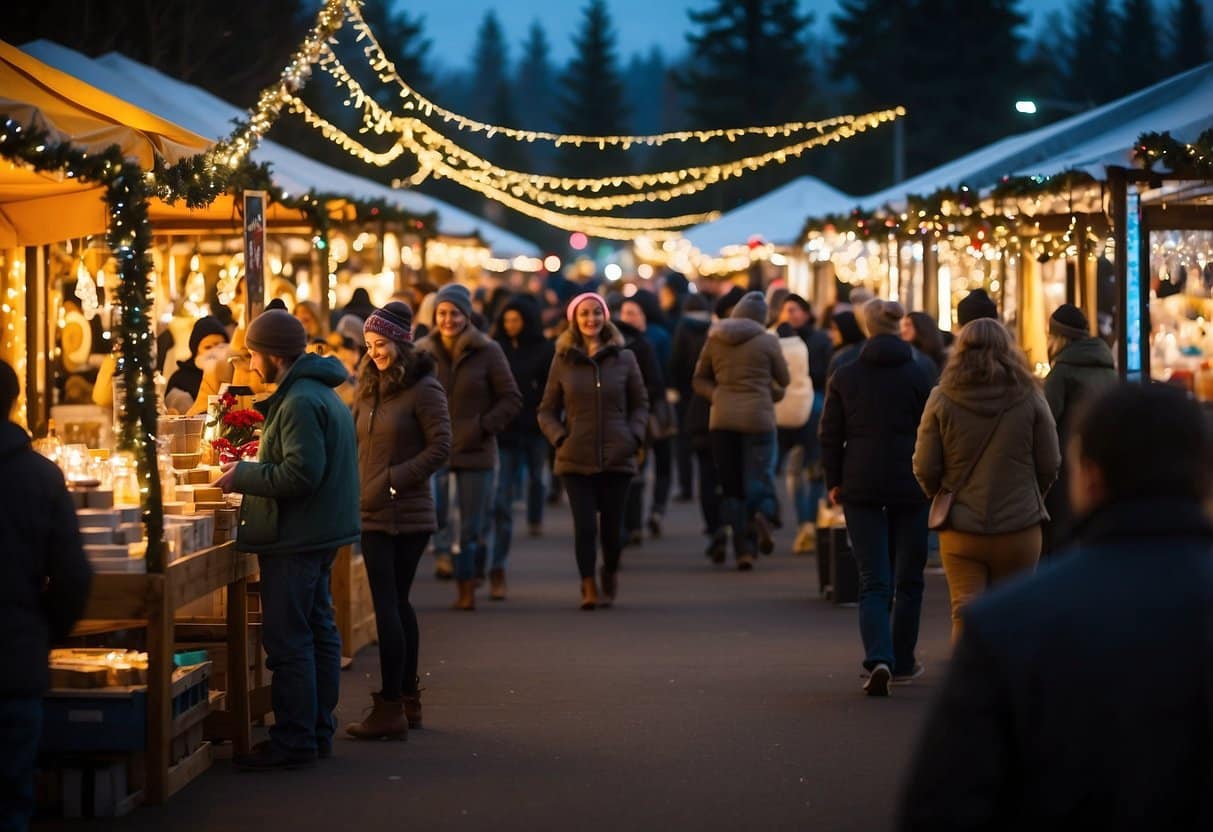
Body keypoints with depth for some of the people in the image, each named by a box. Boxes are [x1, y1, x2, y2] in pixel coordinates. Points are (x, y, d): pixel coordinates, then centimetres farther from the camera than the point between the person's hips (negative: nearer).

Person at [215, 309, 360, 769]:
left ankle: (294, 740, -5)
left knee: (288, 641, -7)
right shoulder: (321, 394, 15)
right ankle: (316, 730, 21)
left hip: (295, 540, -11)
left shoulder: (300, 403, -18)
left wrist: (243, 475, -15)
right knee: (318, 632, 14)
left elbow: (300, 474, -25)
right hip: (319, 533, 11)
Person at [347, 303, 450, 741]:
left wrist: (392, 479, -17)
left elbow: (440, 447, -13)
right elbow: (355, 439, 18)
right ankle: (408, 701, 21)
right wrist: (358, 486, 2)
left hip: (406, 513, -7)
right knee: (396, 605, 13)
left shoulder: (423, 388, -9)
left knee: (389, 606, -8)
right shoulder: (370, 386, 14)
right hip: (373, 513, 7)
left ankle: (390, 709, -7)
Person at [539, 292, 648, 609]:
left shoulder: (624, 358, 4)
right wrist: (559, 437, -7)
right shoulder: (563, 361, 4)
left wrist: (634, 436, -4)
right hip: (576, 459, 0)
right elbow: (547, 410, 9)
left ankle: (610, 573, 33)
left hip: (617, 459, 1)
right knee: (585, 526, -8)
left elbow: (640, 404, 10)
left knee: (612, 527, 5)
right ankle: (589, 587, 5)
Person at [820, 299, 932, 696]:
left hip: (860, 488, 1)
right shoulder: (917, 376, -3)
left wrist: (834, 482, 15)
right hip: (909, 485, -1)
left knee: (873, 581, -1)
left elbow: (830, 435, 5)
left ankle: (879, 659, -21)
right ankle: (902, 661, 19)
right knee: (908, 580, 13)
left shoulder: (845, 377, 2)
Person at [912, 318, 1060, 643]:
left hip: (960, 529, 0)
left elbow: (925, 468, -2)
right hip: (1019, 528, 1)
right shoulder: (1029, 398, -3)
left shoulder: (942, 400, -5)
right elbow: (1050, 465, 1)